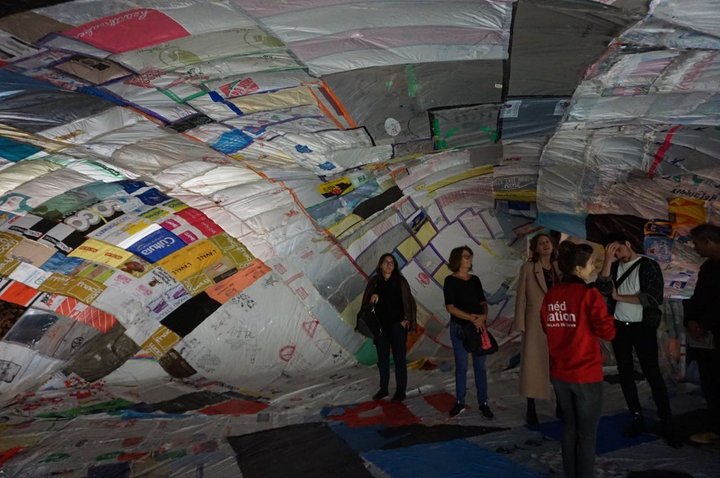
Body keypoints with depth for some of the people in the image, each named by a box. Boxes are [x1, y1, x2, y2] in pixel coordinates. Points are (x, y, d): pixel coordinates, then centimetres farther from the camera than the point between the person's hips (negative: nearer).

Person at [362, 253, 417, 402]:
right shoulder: (374, 281, 4)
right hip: (380, 325, 3)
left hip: (397, 324, -3)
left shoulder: (400, 281, -2)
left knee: (399, 357, 2)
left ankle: (400, 391, 10)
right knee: (382, 358, 11)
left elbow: (409, 301, -1)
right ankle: (383, 388, 23)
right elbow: (366, 302, 3)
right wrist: (372, 298, -18)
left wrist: (407, 319, -9)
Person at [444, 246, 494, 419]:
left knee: (480, 365, 3)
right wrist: (471, 318, -18)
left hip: (479, 326, 3)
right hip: (459, 327, -3)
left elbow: (483, 302, 8)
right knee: (461, 366, 2)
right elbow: (450, 307, -9)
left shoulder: (475, 279, 11)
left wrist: (484, 316, -14)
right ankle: (460, 402, 14)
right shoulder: (450, 281, -3)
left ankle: (483, 403, 10)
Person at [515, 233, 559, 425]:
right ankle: (531, 409, 12)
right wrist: (521, 324, -8)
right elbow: (521, 297, -3)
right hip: (536, 323, -3)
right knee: (534, 364, 3)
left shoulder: (559, 267, 7)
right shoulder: (528, 268, -2)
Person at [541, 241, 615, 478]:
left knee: (569, 428, 20)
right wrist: (602, 315, 3)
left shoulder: (550, 295, 1)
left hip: (559, 373, 6)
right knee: (587, 434, 8)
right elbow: (608, 332, -13)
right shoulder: (589, 295, -16)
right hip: (586, 374, -6)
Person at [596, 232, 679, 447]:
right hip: (619, 327, 5)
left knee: (653, 375, -5)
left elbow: (653, 298, -15)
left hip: (643, 328, -5)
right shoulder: (614, 267, 7)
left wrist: (619, 296, -11)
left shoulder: (649, 266, -6)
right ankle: (637, 419, 19)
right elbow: (603, 289, -9)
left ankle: (667, 424, 2)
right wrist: (608, 260, -13)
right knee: (625, 374, 9)